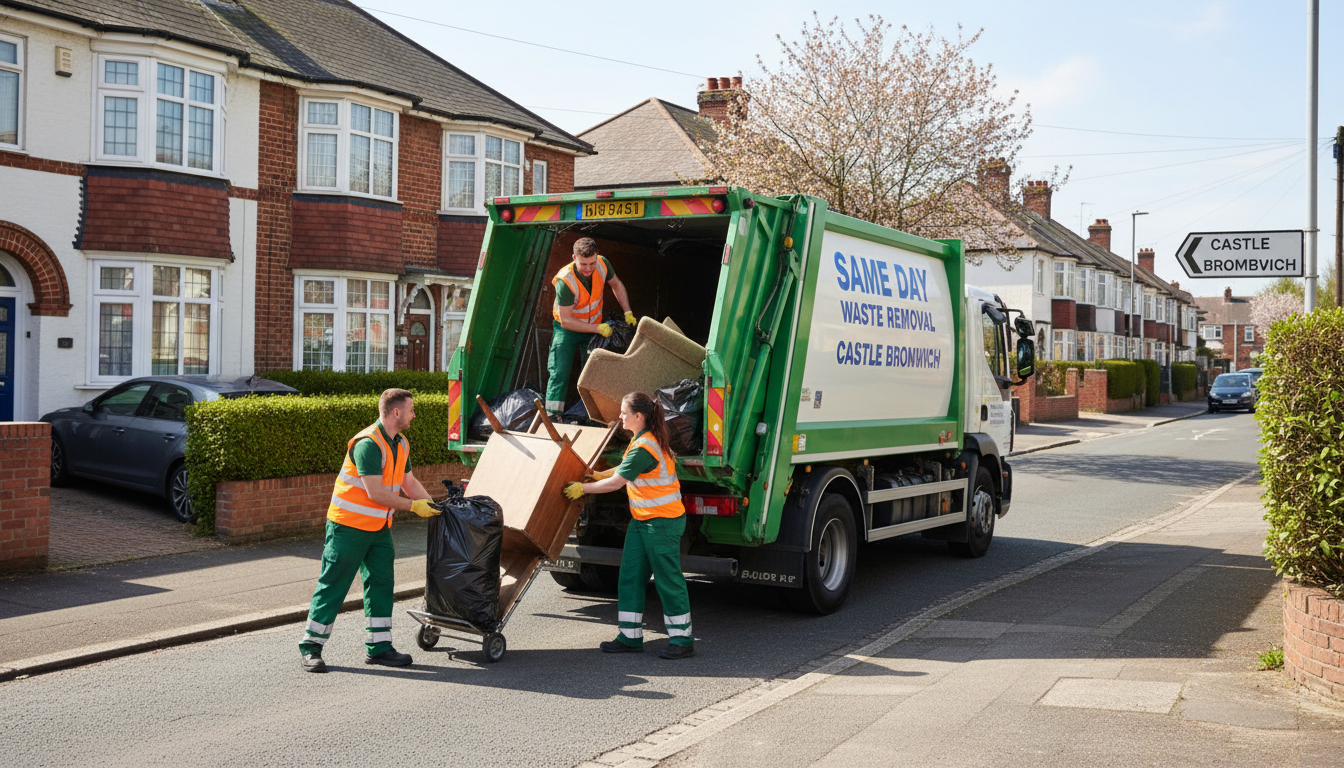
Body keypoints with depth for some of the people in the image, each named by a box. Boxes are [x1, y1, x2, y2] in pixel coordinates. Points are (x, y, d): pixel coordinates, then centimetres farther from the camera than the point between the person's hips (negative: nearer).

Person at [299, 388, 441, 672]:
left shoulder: (400, 443, 8)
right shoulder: (368, 444, -22)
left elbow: (409, 482, 17)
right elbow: (375, 493, -24)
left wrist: (434, 506, 7)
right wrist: (412, 506, -17)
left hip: (379, 527, 9)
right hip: (349, 524, -9)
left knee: (381, 583, 7)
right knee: (333, 585, -2)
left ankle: (379, 647, 14)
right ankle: (311, 647, 8)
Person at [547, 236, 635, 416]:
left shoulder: (602, 264, -19)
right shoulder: (565, 281, -33)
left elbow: (617, 285, 4)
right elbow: (565, 320, -28)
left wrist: (628, 313, -2)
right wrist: (598, 328, -28)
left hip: (594, 327, 4)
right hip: (567, 328, -4)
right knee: (560, 372, -14)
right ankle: (552, 414, -13)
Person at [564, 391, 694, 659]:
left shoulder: (643, 448, -22)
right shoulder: (645, 439, 9)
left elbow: (616, 482, -18)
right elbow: (627, 468, 24)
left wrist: (582, 488, -8)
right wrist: (597, 475, 18)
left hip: (663, 522, -10)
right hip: (642, 520, 10)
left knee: (668, 579, -2)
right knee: (630, 575, 9)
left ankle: (682, 639, 8)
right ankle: (630, 637, 14)